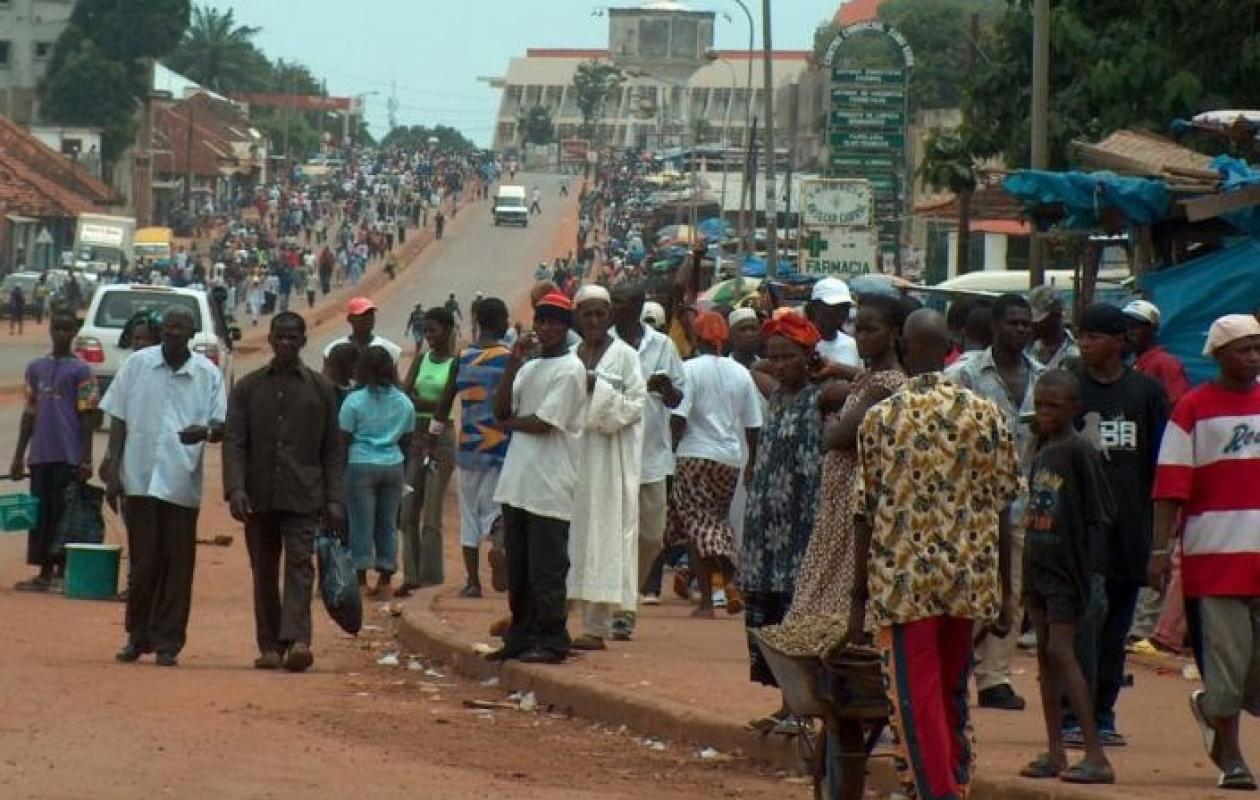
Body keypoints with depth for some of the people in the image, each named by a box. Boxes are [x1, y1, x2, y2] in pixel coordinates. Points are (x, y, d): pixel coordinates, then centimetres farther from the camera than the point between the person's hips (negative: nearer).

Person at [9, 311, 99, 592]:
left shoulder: (81, 371, -2)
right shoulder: (35, 368, 12)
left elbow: (86, 417, -4)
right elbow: (30, 413, 16)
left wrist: (86, 460, -9)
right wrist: (19, 456, 14)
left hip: (69, 456, -5)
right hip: (40, 454, 5)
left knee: (64, 514, -4)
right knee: (40, 514, 6)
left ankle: (62, 572, 2)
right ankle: (44, 572, 12)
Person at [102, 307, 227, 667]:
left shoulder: (207, 374, 2)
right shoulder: (137, 365, 3)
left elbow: (221, 427, 2)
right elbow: (119, 420, 6)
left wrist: (206, 431, -22)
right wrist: (113, 471, 0)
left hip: (182, 483, 0)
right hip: (140, 478, 0)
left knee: (177, 565, 2)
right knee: (143, 560, 3)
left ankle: (167, 642, 8)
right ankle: (137, 636, 16)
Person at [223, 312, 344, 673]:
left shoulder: (321, 389, 8)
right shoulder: (248, 388, 8)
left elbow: (332, 450, 8)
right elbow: (233, 442, 2)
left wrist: (334, 500, 0)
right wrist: (235, 489, -13)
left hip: (303, 496, -2)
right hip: (259, 496, 2)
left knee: (299, 564, -14)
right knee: (264, 572, 6)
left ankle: (297, 640, -25)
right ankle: (269, 646, 11)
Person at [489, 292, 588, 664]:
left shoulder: (570, 369, -7)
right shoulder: (529, 368, 18)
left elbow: (543, 423, -14)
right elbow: (501, 412, 8)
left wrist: (509, 423, 4)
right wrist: (513, 365, 0)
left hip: (550, 485, -8)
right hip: (517, 481, 8)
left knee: (546, 569, -6)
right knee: (518, 569, 12)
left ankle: (551, 641, -2)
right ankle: (520, 637, 19)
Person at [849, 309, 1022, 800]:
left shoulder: (880, 419, -4)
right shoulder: (986, 415, 1)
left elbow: (865, 514, -2)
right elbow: (1002, 510, 4)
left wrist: (860, 597, 5)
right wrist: (1004, 594, 11)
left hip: (903, 581, -3)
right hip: (970, 582, 3)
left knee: (916, 704, -1)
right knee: (955, 697, 19)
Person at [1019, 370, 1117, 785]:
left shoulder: (1080, 451, -11)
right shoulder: (1042, 451, 13)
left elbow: (1101, 512, -12)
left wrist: (1088, 562, -15)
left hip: (1067, 565, -8)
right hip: (1039, 564, 8)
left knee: (1061, 649, -14)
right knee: (1045, 652, 10)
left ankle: (1096, 756, -16)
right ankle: (1055, 752, 16)